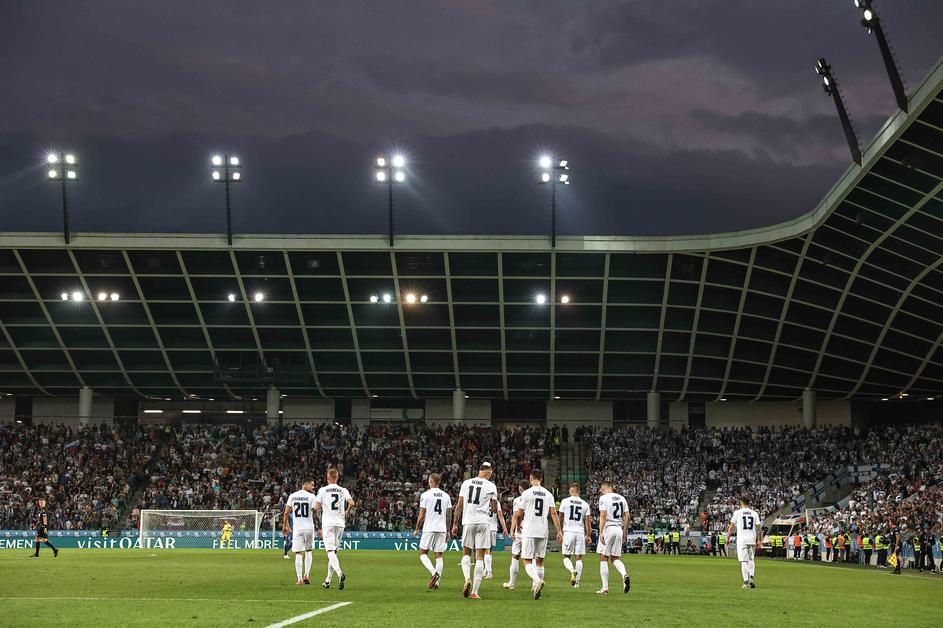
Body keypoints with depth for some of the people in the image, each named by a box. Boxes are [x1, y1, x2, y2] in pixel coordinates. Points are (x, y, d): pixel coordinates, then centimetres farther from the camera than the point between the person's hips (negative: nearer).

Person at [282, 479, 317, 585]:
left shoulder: (292, 496, 5)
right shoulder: (311, 496, -4)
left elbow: (286, 513, 5)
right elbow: (315, 513, -8)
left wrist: (285, 526, 17)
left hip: (297, 529, 1)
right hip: (309, 527, -1)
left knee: (298, 554, 2)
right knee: (308, 551, 16)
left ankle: (299, 579, -4)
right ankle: (306, 575, 8)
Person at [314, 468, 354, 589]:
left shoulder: (322, 490, 0)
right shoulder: (343, 490, 7)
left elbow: (316, 507, -6)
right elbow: (351, 503, -7)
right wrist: (345, 512, 11)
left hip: (328, 523, -4)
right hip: (340, 523, 4)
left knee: (330, 551, -12)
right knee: (334, 551, 13)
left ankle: (340, 573, -37)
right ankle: (328, 580, 16)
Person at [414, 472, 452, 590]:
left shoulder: (426, 495, -6)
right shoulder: (446, 496, 8)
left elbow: (421, 515, -5)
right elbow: (447, 516, 11)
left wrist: (417, 529, 6)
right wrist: (447, 531, 18)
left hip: (429, 529, -4)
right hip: (442, 529, 4)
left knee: (423, 554, 5)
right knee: (439, 555, 7)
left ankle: (433, 572, -19)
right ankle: (436, 583, 3)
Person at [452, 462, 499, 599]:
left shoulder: (466, 483, 6)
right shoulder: (491, 486, 1)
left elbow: (459, 505, 5)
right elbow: (494, 508, 5)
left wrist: (455, 524, 8)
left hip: (468, 521, 1)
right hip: (483, 522, -1)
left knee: (466, 553, 15)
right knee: (480, 557, 2)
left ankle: (467, 579, -12)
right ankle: (474, 591, -1)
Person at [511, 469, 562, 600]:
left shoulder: (526, 493, -4)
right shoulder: (548, 494, 7)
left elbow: (519, 514, 1)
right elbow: (554, 513, 3)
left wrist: (513, 529, 13)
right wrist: (559, 531, 5)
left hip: (529, 532, -4)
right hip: (543, 532, 4)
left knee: (527, 561, -4)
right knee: (539, 560, 16)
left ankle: (537, 580, -30)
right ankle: (536, 588, 16)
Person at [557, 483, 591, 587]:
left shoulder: (565, 501, -1)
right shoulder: (585, 504, 5)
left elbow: (561, 517, 7)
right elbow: (587, 521, 5)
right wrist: (588, 535, 12)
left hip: (568, 531, -2)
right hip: (580, 532, 2)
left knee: (566, 556, 7)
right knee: (579, 558, 6)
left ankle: (572, 570, -22)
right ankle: (577, 582, 3)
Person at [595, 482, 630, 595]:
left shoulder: (604, 498, -6)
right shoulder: (621, 498, 12)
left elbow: (603, 515, -15)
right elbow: (626, 516, 11)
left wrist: (601, 532, -17)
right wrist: (625, 532, 17)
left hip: (608, 528, -6)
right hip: (619, 529, 6)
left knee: (604, 559, 3)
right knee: (615, 558, 15)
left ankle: (605, 588, 2)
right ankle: (624, 574, -15)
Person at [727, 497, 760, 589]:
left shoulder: (737, 512, -1)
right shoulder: (754, 513, 6)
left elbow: (731, 526, -1)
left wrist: (728, 537, 8)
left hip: (742, 539, -3)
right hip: (752, 539, 3)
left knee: (743, 561, -1)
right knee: (751, 559, 16)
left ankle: (746, 581, -6)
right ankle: (751, 577, -1)